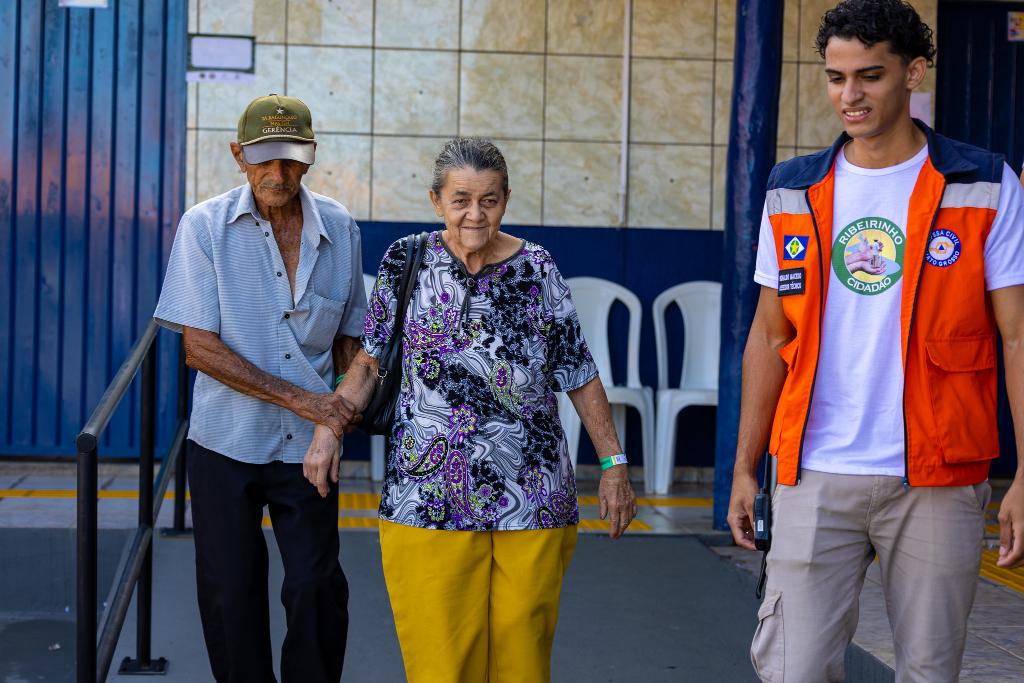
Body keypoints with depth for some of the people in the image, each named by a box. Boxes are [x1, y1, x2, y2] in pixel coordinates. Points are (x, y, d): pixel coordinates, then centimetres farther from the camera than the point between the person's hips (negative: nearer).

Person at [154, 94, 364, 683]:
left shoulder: (340, 230, 1)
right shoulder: (205, 227, -7)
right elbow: (200, 348, -11)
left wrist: (348, 404, -5)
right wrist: (300, 399, -17)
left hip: (308, 443, 1)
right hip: (227, 442, -1)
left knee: (318, 589, -1)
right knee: (232, 595, 6)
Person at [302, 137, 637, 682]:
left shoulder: (536, 269, 3)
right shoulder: (406, 261, 3)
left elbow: (580, 374, 8)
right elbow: (370, 359, 10)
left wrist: (613, 463, 6)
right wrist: (330, 425, -4)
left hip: (531, 501, 1)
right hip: (428, 496, 0)